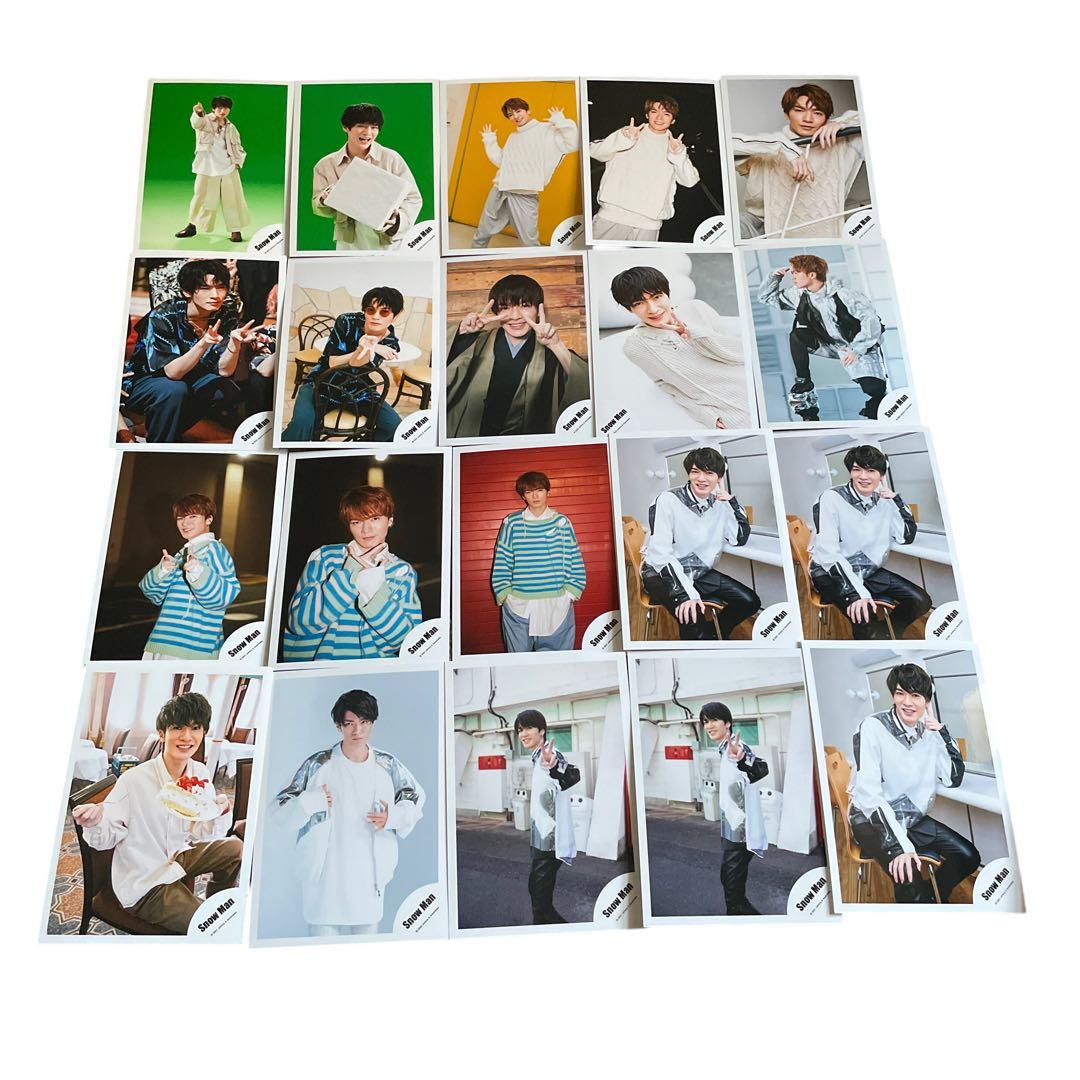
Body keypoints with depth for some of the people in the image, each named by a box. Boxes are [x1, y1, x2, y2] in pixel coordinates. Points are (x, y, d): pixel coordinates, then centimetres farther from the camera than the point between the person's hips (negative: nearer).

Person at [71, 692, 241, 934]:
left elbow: (202, 835, 1)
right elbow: (107, 839, -15)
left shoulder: (200, 773, -6)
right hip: (143, 885, -6)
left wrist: (220, 813, -20)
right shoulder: (134, 780, -22)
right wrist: (95, 823, -37)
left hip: (176, 857, 6)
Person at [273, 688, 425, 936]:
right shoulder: (317, 765, -3)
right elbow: (282, 809, 0)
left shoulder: (387, 765, 2)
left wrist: (392, 817, -3)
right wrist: (312, 802, -17)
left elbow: (415, 799, 14)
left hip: (369, 876, 2)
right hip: (324, 876, -2)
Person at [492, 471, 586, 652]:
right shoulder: (511, 523, 4)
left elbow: (574, 559, 7)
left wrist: (571, 592, 0)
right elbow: (501, 561, 6)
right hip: (518, 605, 0)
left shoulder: (561, 522, 5)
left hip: (556, 605, 0)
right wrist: (503, 593, 0)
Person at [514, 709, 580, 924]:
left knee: (541, 901, -8)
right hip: (540, 839, 11)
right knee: (537, 893, 18)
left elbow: (573, 776, -41)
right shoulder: (539, 757, 13)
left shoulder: (549, 754, -19)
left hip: (548, 841, -11)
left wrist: (554, 765, -61)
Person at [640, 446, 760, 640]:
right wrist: (686, 593, -34)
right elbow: (661, 553, -23)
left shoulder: (719, 504, 4)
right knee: (692, 615, -33)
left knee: (750, 601, -1)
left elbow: (740, 539, 5)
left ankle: (712, 634, 22)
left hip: (699, 572, 7)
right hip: (662, 574, -7)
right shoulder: (668, 500, -15)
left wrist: (731, 500, -3)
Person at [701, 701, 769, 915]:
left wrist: (741, 758, -61)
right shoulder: (725, 749, 10)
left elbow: (762, 770, -43)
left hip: (739, 832, -11)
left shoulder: (736, 746, -21)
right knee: (728, 880, 21)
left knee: (734, 892, -6)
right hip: (732, 831, 11)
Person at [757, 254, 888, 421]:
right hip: (828, 344, 5)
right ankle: (803, 384, -7)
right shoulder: (799, 295, -4)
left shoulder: (841, 294, -22)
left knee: (873, 388, -26)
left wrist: (856, 350, -30)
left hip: (858, 346, -5)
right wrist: (774, 277, -11)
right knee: (796, 336, -19)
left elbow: (871, 319, -25)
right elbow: (766, 296, 7)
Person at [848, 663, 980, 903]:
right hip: (872, 821, -7)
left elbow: (954, 780, 1)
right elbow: (868, 793, -24)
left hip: (913, 818, 7)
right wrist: (899, 846, -33)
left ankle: (930, 898, 23)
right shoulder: (873, 727, -18)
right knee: (908, 874, -30)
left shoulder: (928, 731, 2)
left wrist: (942, 731, -8)